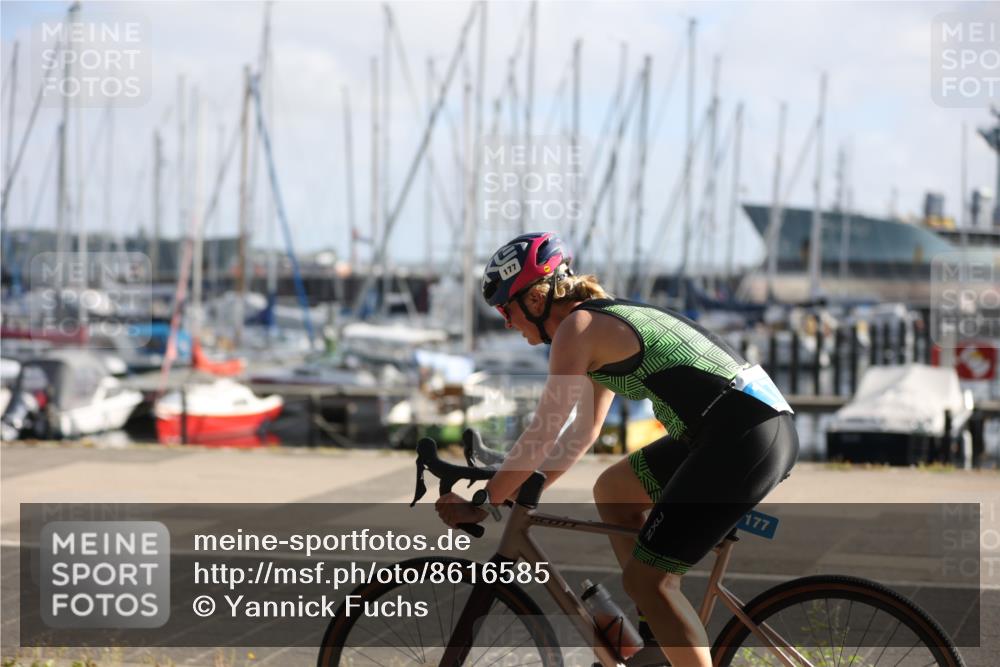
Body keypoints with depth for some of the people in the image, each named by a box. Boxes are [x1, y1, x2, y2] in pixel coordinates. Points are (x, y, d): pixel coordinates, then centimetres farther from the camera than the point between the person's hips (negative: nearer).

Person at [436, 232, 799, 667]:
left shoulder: (576, 327, -7)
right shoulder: (606, 321, 21)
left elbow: (541, 435, -8)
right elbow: (584, 430, 27)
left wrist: (480, 506, 0)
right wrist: (521, 490, 24)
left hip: (745, 436, -10)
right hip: (765, 423, 10)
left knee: (645, 580, -7)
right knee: (611, 490, 22)